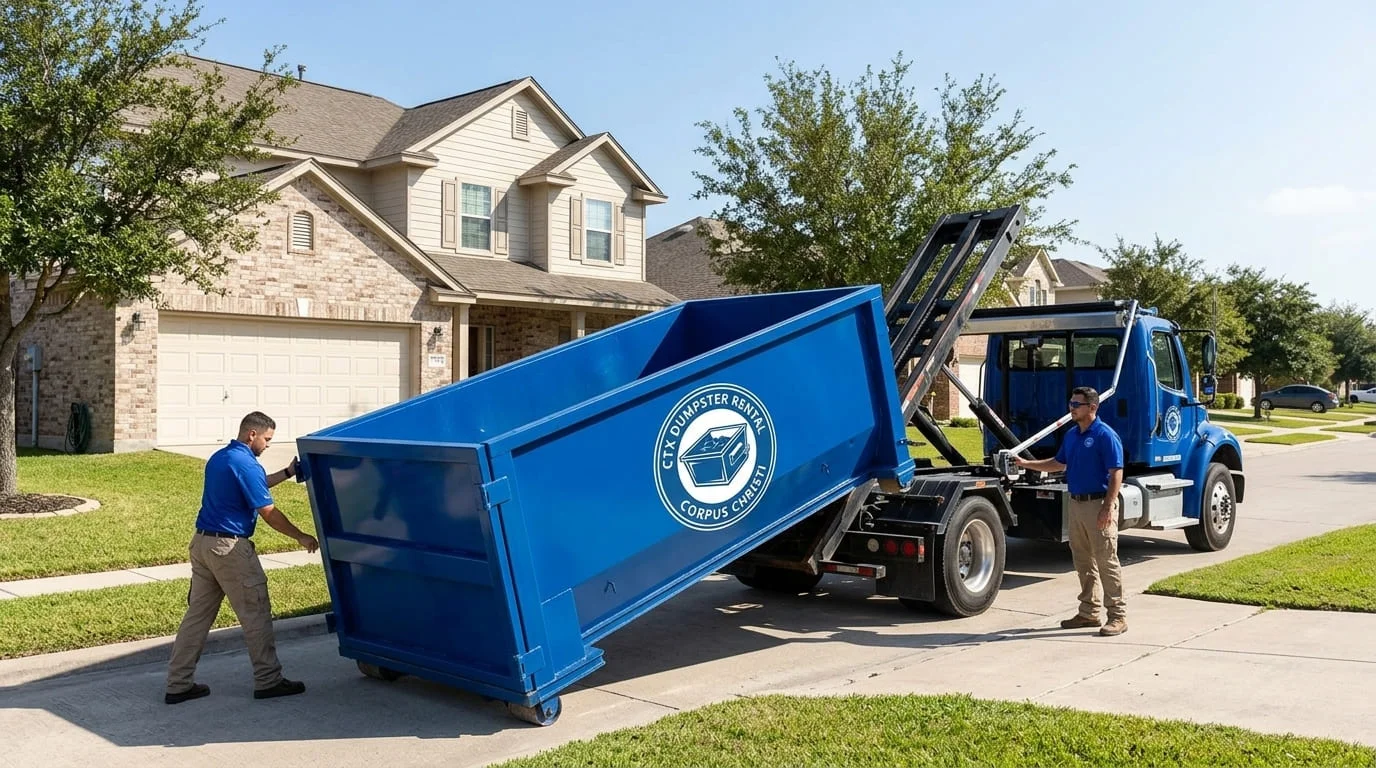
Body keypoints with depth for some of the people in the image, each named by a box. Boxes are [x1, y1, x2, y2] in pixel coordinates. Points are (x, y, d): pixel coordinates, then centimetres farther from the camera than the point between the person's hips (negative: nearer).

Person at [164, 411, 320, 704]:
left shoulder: (219, 458, 13)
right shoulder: (246, 465, -16)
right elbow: (268, 512, -14)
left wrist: (286, 473, 27)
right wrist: (301, 537, -4)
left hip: (202, 542, 9)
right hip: (230, 547, -9)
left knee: (197, 614, 13)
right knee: (256, 614, 1)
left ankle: (178, 684, 15)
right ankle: (268, 681, 9)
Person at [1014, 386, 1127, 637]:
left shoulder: (1105, 435, -13)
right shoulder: (1071, 435, 12)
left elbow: (1116, 473, -17)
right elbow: (1059, 463, 25)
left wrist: (1108, 507, -22)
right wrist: (1026, 463, 21)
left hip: (1099, 504, -9)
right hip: (1076, 503, 9)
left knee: (1106, 560, -4)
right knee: (1082, 561, 13)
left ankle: (1118, 616, 3)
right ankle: (1089, 612, 23)